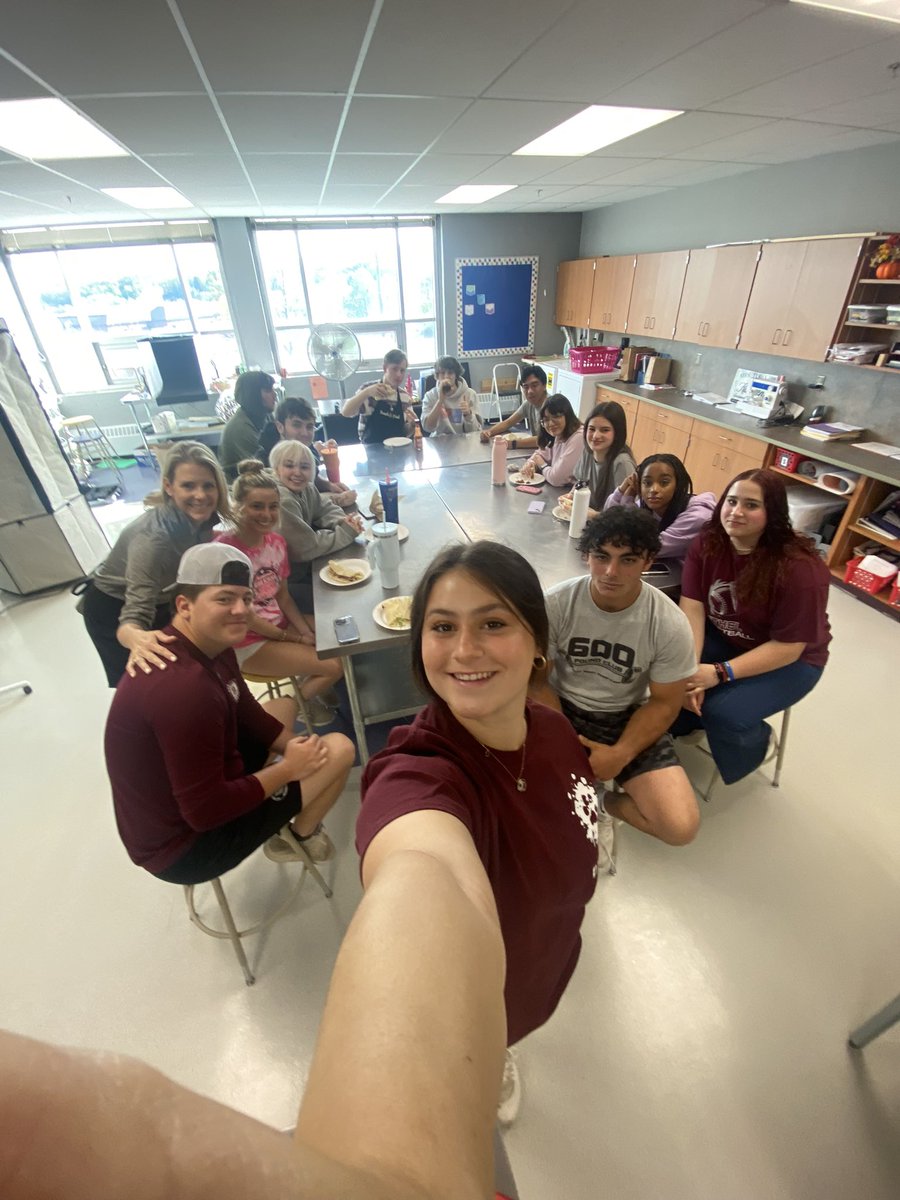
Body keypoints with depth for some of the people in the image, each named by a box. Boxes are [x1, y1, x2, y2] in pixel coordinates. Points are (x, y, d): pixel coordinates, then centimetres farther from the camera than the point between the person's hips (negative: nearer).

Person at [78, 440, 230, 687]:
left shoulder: (201, 518, -20)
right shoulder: (153, 537, -39)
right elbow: (134, 617, -43)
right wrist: (138, 638, -62)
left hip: (159, 602, 5)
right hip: (112, 609, -5)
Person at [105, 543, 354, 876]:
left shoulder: (211, 644, -4)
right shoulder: (184, 686, -35)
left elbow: (247, 712, 8)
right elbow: (205, 811, -29)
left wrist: (292, 747, -6)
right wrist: (287, 769, -17)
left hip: (193, 784, 9)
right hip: (185, 847, -9)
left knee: (284, 706, 20)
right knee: (339, 750, -11)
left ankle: (286, 821, 22)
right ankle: (300, 837, 17)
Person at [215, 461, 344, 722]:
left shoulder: (276, 541, -2)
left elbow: (283, 596, 4)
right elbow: (244, 616, -19)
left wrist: (308, 634, -9)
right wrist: (296, 639, -12)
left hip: (280, 623, 7)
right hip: (247, 643, -7)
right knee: (336, 665, -14)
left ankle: (309, 686, 25)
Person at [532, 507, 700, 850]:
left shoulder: (670, 625, -16)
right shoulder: (555, 604, -18)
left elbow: (663, 703, -6)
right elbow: (537, 681, -8)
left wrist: (620, 755, -18)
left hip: (629, 718, 1)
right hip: (562, 710, 0)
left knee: (681, 827, -17)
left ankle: (603, 802, 11)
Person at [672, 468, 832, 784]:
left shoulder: (800, 569, -27)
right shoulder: (708, 542, -14)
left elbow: (788, 647, -24)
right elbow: (692, 608, -19)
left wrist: (720, 673, -33)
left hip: (789, 661, -4)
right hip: (723, 637, 4)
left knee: (724, 713, -25)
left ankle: (756, 740, 13)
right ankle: (684, 721, 13)